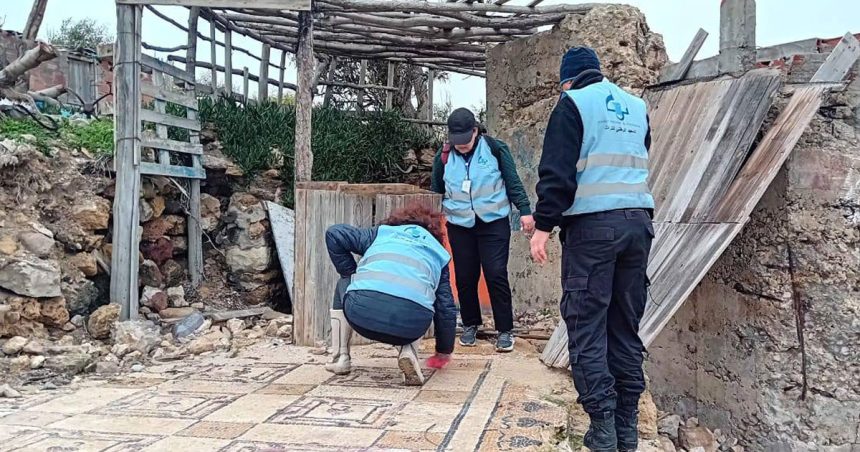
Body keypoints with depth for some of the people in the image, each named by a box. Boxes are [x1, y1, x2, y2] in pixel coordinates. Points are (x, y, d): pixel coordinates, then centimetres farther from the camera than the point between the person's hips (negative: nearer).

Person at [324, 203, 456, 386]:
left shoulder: (381, 233, 28)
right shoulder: (438, 252, 29)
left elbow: (334, 234, 19)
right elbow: (446, 308, 28)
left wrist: (351, 275, 30)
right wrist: (444, 351, 40)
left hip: (361, 315, 0)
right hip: (411, 325, 0)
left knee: (343, 285, 35)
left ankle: (341, 359, 29)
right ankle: (408, 352, 9)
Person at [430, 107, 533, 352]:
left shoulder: (495, 148, -6)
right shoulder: (443, 156, 1)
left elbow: (513, 183, 1)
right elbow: (436, 192, 13)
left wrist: (525, 211, -5)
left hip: (494, 223, -2)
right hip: (459, 226, 3)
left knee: (496, 275, -7)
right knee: (465, 278, 6)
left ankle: (505, 330, 5)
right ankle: (470, 325, 24)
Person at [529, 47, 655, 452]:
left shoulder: (572, 103, 1)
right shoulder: (637, 107, 20)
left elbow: (556, 171, -9)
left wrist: (543, 225, -9)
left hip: (591, 225, -6)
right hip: (638, 222, 6)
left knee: (586, 327, -1)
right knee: (626, 326, 10)